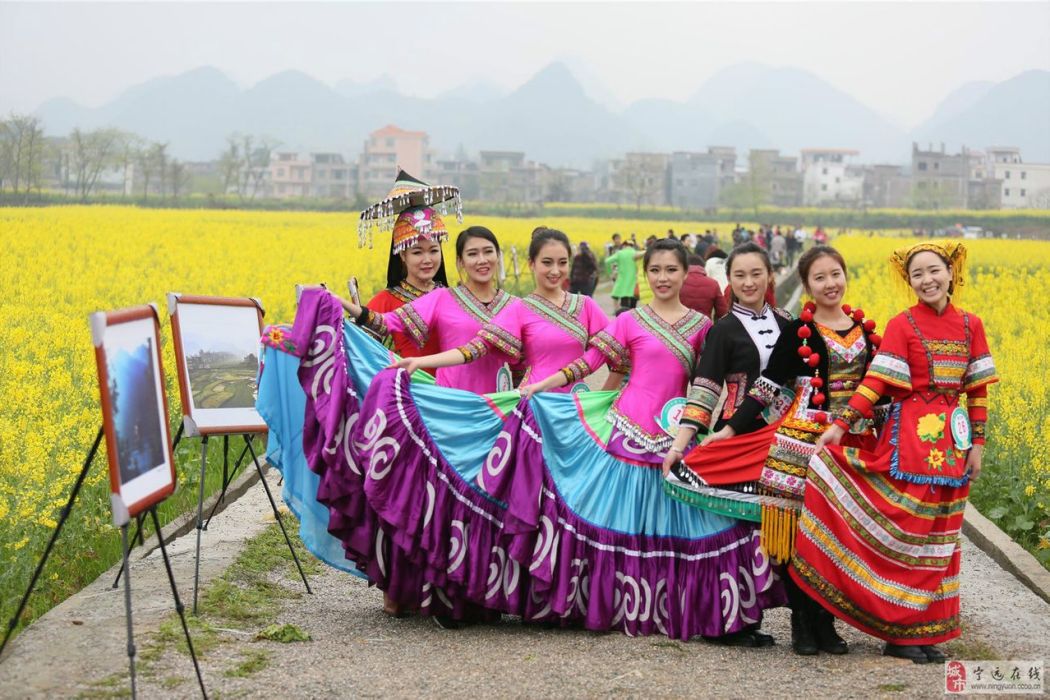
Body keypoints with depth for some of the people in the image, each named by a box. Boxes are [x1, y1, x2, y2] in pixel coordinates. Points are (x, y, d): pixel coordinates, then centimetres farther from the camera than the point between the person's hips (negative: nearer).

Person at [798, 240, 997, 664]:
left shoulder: (970, 325, 7)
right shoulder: (902, 325, -4)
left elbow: (978, 389, 9)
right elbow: (876, 381, -12)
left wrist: (977, 443, 4)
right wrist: (840, 425, -21)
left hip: (951, 441, 5)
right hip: (911, 437, -4)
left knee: (938, 532, 9)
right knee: (905, 529, -5)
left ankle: (923, 630, 18)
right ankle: (899, 633, 5)